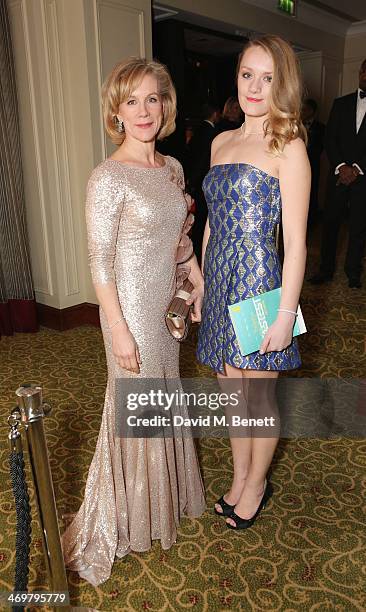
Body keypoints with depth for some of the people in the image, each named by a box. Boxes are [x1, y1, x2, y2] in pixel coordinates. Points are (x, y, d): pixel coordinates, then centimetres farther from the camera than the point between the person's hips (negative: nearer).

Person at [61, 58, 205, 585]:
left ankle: (167, 492, 47)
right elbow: (100, 261, -18)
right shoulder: (108, 178, -18)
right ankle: (127, 515, 34)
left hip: (168, 301, 7)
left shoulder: (172, 168, 5)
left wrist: (197, 279, 9)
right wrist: (119, 329, -18)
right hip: (131, 307, -7)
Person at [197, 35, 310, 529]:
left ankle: (256, 485, 35)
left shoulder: (288, 147, -8)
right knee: (231, 391, 17)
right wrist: (201, 284, 14)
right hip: (220, 280, 6)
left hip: (258, 281, -6)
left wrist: (286, 314, -15)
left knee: (259, 398, 10)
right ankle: (240, 479, 39)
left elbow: (296, 242, -12)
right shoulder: (221, 142, 11)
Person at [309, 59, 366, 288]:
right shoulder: (341, 103, 10)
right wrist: (341, 166, -9)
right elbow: (330, 139, 4)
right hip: (339, 173, 2)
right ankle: (326, 269, 12)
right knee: (330, 222, 2)